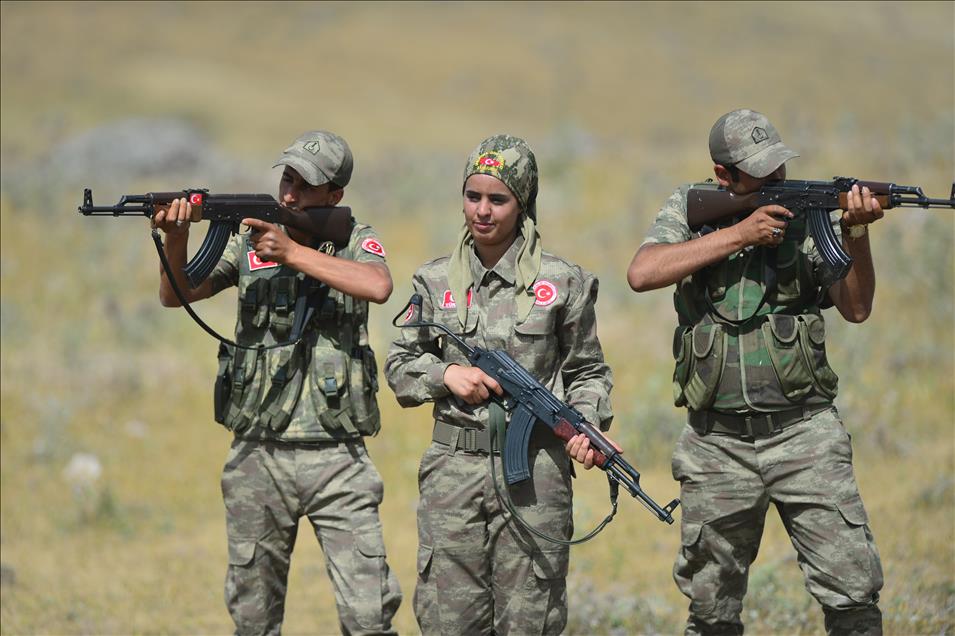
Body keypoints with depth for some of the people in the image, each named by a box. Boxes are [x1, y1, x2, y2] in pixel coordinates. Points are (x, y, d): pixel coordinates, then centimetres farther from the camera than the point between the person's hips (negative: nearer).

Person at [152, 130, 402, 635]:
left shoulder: (355, 240, 3)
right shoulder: (249, 241, 7)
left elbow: (378, 287, -19)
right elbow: (175, 295, -2)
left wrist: (294, 252, -20)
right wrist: (176, 238, -21)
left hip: (335, 460, -2)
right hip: (259, 457, 2)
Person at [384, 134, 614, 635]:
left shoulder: (563, 282, 3)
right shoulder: (435, 282, 7)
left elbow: (586, 372, 9)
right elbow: (399, 367, 14)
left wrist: (585, 426, -8)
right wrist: (446, 374, -5)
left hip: (535, 473, -1)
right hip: (454, 468, 2)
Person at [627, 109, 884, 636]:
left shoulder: (806, 215, 4)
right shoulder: (690, 210, 5)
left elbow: (856, 308, 1)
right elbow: (642, 273, -12)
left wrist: (855, 232, -15)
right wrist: (737, 234, -15)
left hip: (803, 436, -1)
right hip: (718, 447, 1)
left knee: (853, 592, -10)